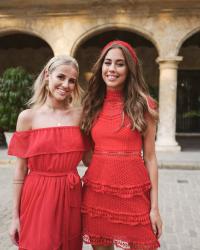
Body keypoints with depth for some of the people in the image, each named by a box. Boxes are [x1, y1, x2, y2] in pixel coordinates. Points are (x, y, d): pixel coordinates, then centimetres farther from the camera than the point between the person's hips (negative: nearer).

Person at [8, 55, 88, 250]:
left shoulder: (80, 115, 2)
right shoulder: (28, 117, -4)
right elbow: (20, 170, -2)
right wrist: (15, 215, -1)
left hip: (70, 197, 2)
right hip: (37, 197, -2)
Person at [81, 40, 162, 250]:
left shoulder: (143, 106, -2)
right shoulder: (92, 105, 6)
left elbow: (149, 157, -2)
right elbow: (87, 151, 12)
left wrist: (155, 206, -4)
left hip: (133, 193, -2)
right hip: (96, 193, 3)